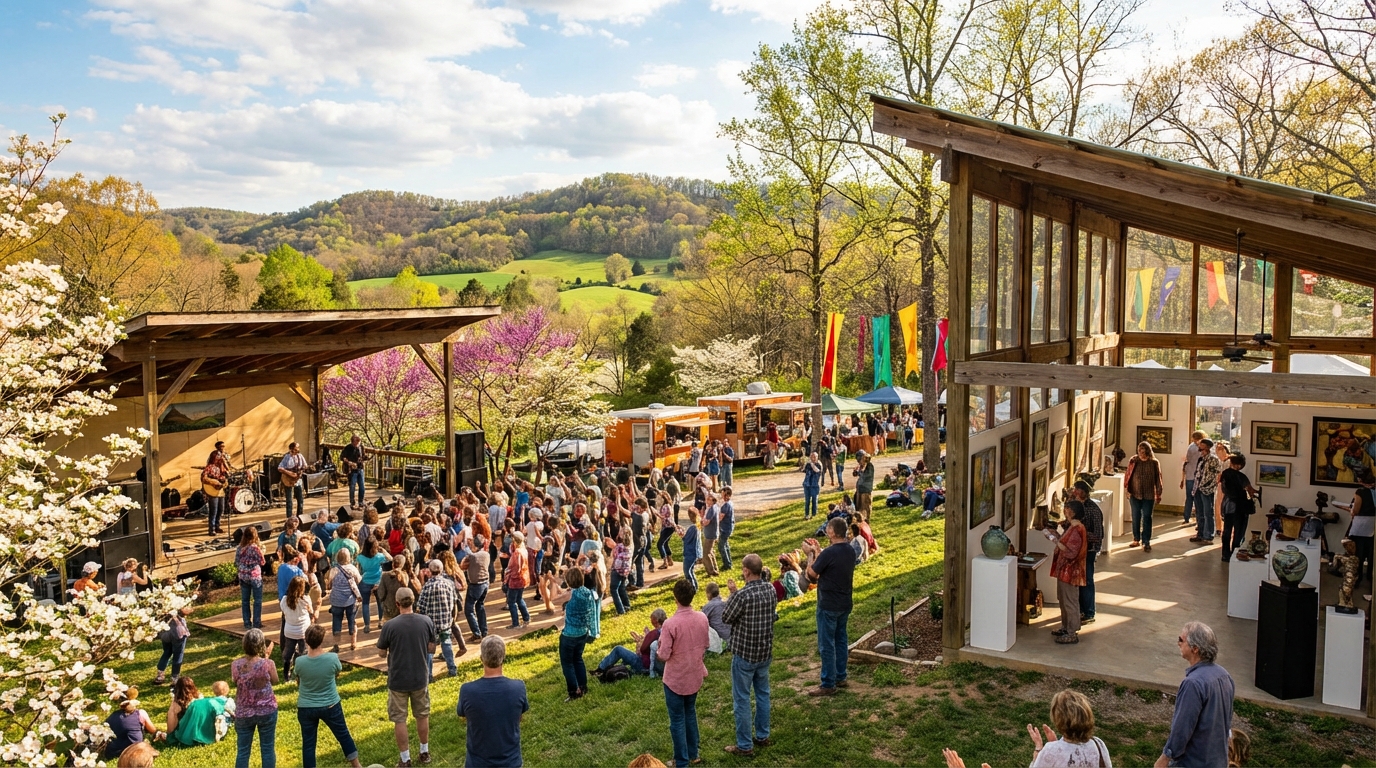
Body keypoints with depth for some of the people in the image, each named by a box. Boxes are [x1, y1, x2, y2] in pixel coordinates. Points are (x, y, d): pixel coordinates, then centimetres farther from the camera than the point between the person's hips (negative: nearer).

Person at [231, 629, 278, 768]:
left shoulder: (235, 665, -11)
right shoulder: (267, 664, -19)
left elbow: (235, 683, 8)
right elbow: (274, 681, 0)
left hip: (243, 713, 2)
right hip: (267, 711, -2)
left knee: (243, 750, 14)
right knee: (268, 749, 12)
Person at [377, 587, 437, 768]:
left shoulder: (389, 626, -18)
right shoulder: (426, 622, -10)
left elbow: (381, 653, -6)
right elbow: (431, 648, 1)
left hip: (398, 680, -3)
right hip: (420, 678, 3)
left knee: (399, 720, 11)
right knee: (422, 715, 20)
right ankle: (424, 753, 32)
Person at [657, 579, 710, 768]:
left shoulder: (670, 624, -27)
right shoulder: (702, 618, -10)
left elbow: (663, 656, -22)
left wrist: (659, 646, -2)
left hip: (675, 679, -5)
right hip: (695, 676, 5)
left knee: (677, 720, 10)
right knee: (690, 713, 24)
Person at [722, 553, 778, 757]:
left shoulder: (742, 595, -25)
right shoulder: (770, 589, -4)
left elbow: (726, 618, -12)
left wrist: (732, 593, 0)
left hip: (744, 654, -7)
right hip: (765, 652, 7)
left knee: (742, 699, 5)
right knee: (763, 694, 21)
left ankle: (745, 746, 13)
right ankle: (762, 736, 33)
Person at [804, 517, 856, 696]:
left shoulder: (829, 552, -24)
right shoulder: (850, 551, 3)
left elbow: (811, 574, -13)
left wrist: (810, 554, -1)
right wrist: (818, 551, 13)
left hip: (828, 606, -8)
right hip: (844, 604, 8)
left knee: (826, 645, 1)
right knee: (840, 640, 19)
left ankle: (828, 685, 7)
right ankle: (840, 677, 29)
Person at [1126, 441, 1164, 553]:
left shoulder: (1154, 463, -2)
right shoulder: (1133, 461, 1)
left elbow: (1158, 479, 2)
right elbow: (1128, 476, 4)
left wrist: (1158, 494, 1)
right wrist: (1128, 491, 2)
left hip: (1149, 495, -2)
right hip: (1135, 494, 2)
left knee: (1147, 518, -1)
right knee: (1136, 518, 10)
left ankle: (1146, 542, 2)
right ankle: (1136, 539, 22)